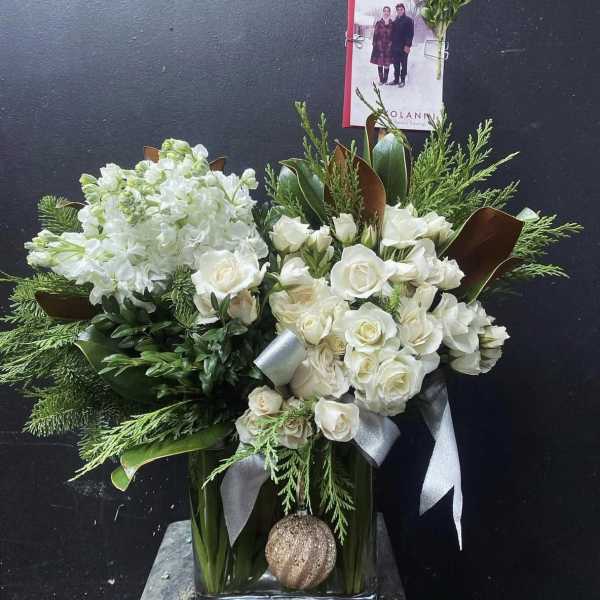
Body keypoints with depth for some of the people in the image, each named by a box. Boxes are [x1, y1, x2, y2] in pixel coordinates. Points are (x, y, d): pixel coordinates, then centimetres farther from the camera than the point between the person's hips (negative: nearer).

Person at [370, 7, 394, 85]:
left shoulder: (392, 24, 4)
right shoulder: (378, 23, 4)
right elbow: (375, 35, 3)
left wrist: (392, 45, 0)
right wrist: (374, 45, -2)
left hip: (388, 47, 0)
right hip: (379, 46, 0)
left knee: (387, 64, 0)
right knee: (379, 63, 2)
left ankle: (385, 79, 11)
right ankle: (381, 80, 11)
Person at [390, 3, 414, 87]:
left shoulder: (409, 20, -2)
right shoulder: (395, 21, 15)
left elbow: (411, 34, -8)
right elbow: (393, 33, 17)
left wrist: (407, 45, -17)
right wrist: (392, 43, 7)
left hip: (404, 47, -5)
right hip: (395, 46, 5)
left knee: (403, 64, 2)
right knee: (396, 64, 8)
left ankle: (402, 80, 6)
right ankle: (396, 79, 15)